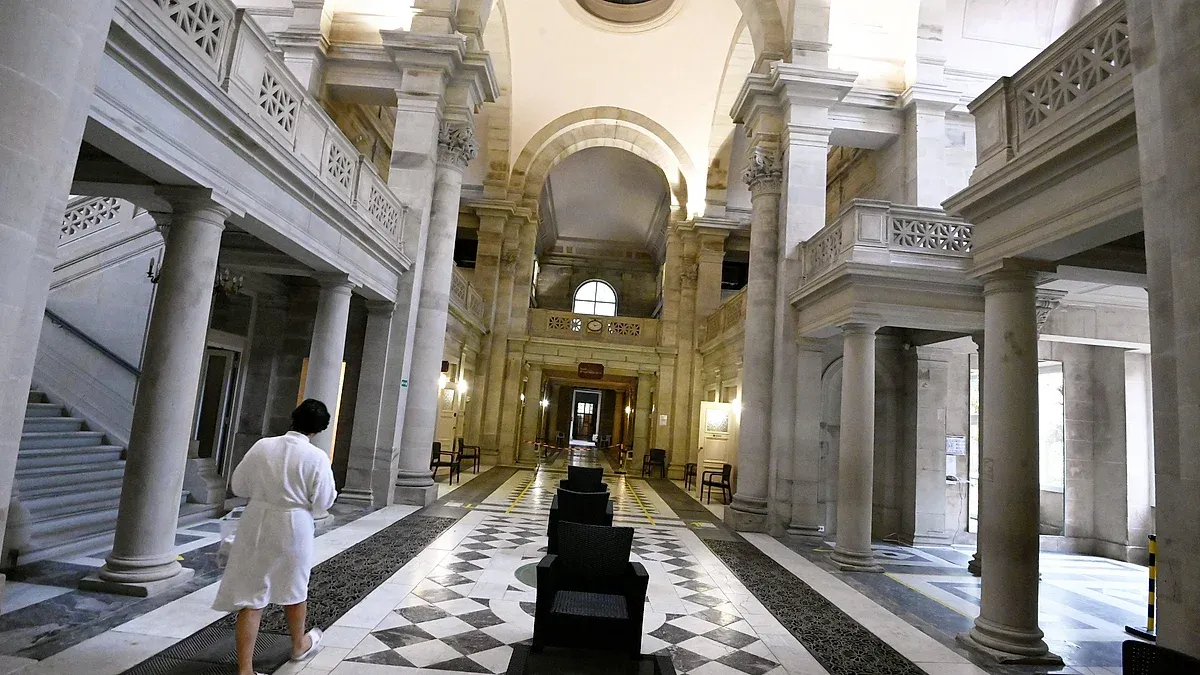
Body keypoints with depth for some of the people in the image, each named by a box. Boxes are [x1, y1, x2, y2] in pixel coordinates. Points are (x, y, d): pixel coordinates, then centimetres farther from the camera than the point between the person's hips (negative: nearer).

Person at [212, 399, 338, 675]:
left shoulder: (263, 446, -8)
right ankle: (299, 644, 44)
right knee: (294, 589, 21)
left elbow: (239, 486, 3)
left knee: (251, 596, 10)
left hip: (257, 524, 2)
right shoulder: (317, 457, -17)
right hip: (293, 528, -2)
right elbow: (322, 504, -10)